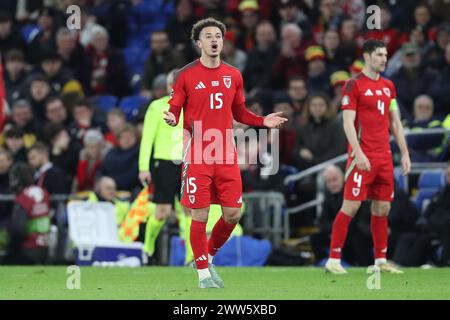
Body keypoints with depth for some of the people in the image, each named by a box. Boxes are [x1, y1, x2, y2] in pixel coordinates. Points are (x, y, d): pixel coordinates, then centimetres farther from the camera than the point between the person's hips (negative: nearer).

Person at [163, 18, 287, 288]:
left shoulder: (234, 75, 9)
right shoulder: (186, 75, -2)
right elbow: (174, 111, 0)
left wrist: (263, 121, 5)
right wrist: (172, 119, -22)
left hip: (226, 157, 4)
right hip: (197, 157, -4)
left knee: (233, 214, 2)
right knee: (200, 215, -4)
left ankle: (209, 257, 27)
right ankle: (203, 273, 10)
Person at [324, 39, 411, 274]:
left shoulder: (388, 86, 15)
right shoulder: (354, 85, -5)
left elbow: (395, 122, 19)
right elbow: (348, 122, -11)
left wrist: (404, 153, 13)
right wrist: (358, 153, -19)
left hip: (384, 156, 7)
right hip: (362, 156, -7)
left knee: (382, 208, 7)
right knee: (351, 206, -8)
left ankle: (380, 260, 14)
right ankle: (333, 260, -5)